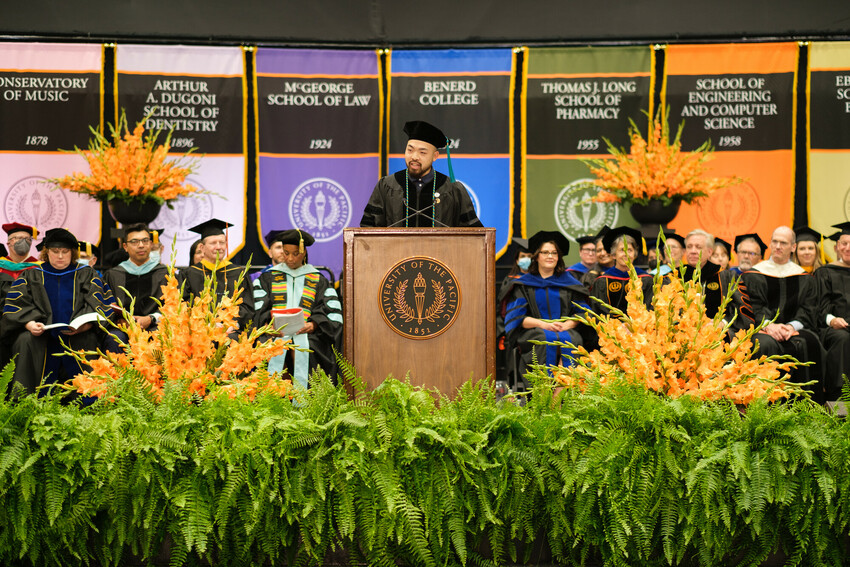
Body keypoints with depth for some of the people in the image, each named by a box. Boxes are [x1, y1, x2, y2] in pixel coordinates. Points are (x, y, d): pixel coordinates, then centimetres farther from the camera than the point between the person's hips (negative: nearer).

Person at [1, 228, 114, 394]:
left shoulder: (86, 274, 14)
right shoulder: (31, 276, 16)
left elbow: (98, 305, 1)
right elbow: (16, 305, 4)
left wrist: (85, 324, -21)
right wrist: (29, 323, -18)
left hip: (75, 336, -1)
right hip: (42, 335, 1)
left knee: (88, 338, -33)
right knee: (25, 340, -30)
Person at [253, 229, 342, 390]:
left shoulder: (318, 281, 18)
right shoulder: (268, 278, 20)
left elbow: (333, 314, 7)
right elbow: (258, 308, 8)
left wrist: (313, 325, -11)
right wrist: (269, 323, -12)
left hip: (306, 334, 0)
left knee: (303, 351, -32)